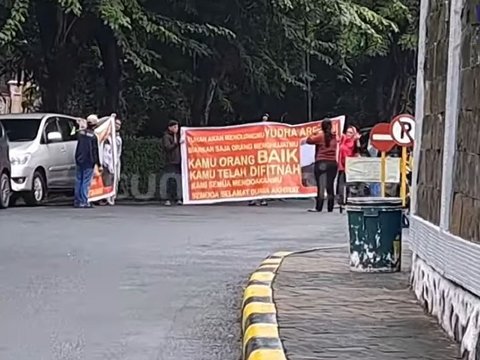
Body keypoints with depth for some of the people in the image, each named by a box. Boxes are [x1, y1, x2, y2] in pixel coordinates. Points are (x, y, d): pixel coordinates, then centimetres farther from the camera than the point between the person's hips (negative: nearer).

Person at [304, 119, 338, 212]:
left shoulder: (320, 136, -5)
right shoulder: (334, 137, 10)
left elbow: (308, 140, -3)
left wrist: (316, 134, 11)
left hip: (321, 163, -4)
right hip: (332, 163, 4)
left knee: (321, 186, -8)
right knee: (330, 186, 6)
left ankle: (318, 207, -12)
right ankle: (330, 207, 6)